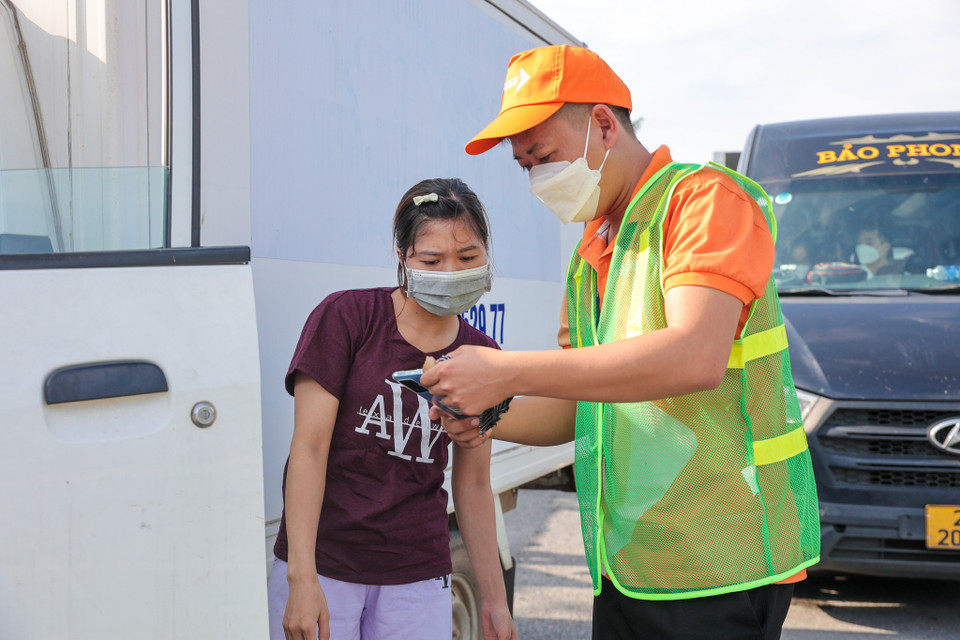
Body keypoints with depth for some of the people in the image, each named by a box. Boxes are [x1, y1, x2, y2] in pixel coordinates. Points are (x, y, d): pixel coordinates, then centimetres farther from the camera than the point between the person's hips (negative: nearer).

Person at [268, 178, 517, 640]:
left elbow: (472, 484, 12)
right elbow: (309, 449, -9)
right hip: (322, 565, -3)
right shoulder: (344, 317, -6)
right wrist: (302, 577, -15)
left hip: (418, 575, 3)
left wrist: (494, 600, 11)